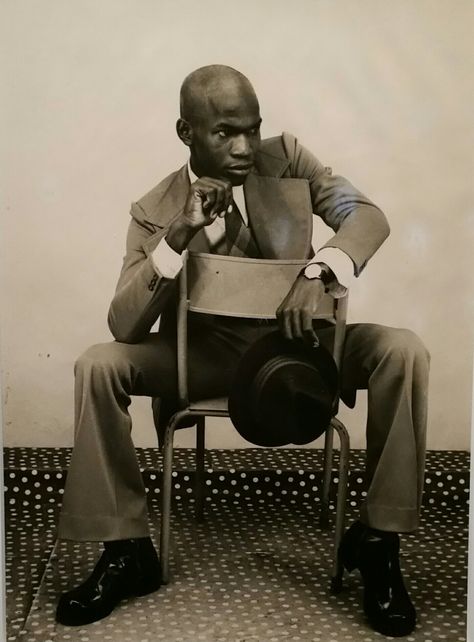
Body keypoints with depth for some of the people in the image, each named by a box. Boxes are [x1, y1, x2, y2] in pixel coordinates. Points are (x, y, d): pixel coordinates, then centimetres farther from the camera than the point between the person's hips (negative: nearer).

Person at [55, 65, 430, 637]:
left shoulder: (285, 158, -3)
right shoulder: (155, 212, -7)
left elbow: (367, 216, -14)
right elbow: (125, 326, -15)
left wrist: (317, 273, -35)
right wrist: (178, 236, -29)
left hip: (293, 341, 1)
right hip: (203, 354, 0)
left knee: (403, 351, -24)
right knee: (97, 365, -23)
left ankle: (376, 538, -11)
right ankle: (126, 550, -9)